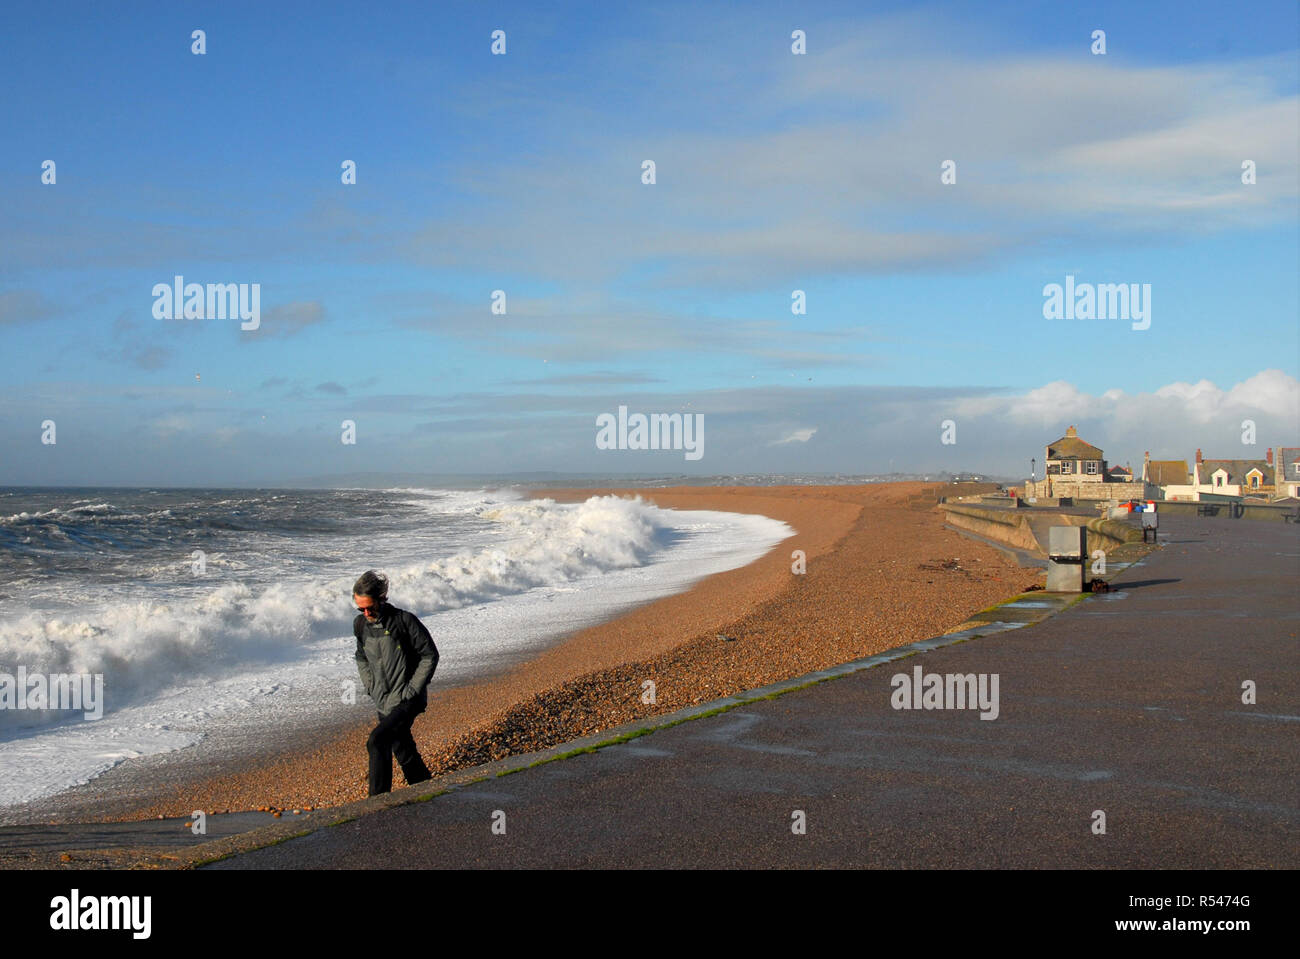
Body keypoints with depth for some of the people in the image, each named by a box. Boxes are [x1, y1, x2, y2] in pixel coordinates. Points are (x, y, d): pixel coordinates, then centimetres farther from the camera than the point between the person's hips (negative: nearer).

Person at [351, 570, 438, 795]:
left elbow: (430, 656, -9)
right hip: (383, 702, 6)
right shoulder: (360, 625, 2)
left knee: (377, 741, -23)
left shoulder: (404, 621, -16)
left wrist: (412, 690, -12)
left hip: (407, 700, -6)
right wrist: (371, 688, 8)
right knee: (403, 751, 14)